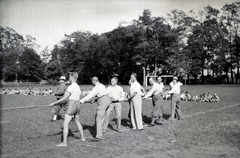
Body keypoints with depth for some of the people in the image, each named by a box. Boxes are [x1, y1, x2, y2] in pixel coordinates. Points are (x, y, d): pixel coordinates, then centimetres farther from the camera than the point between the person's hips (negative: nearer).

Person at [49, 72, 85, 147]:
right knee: (77, 122, 25)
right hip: (77, 106, 9)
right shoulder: (78, 87, 11)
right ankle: (82, 137, 36)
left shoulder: (71, 87, -16)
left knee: (65, 124, -6)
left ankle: (64, 143, -9)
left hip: (71, 107, -9)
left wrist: (54, 103, -17)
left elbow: (64, 98, -21)